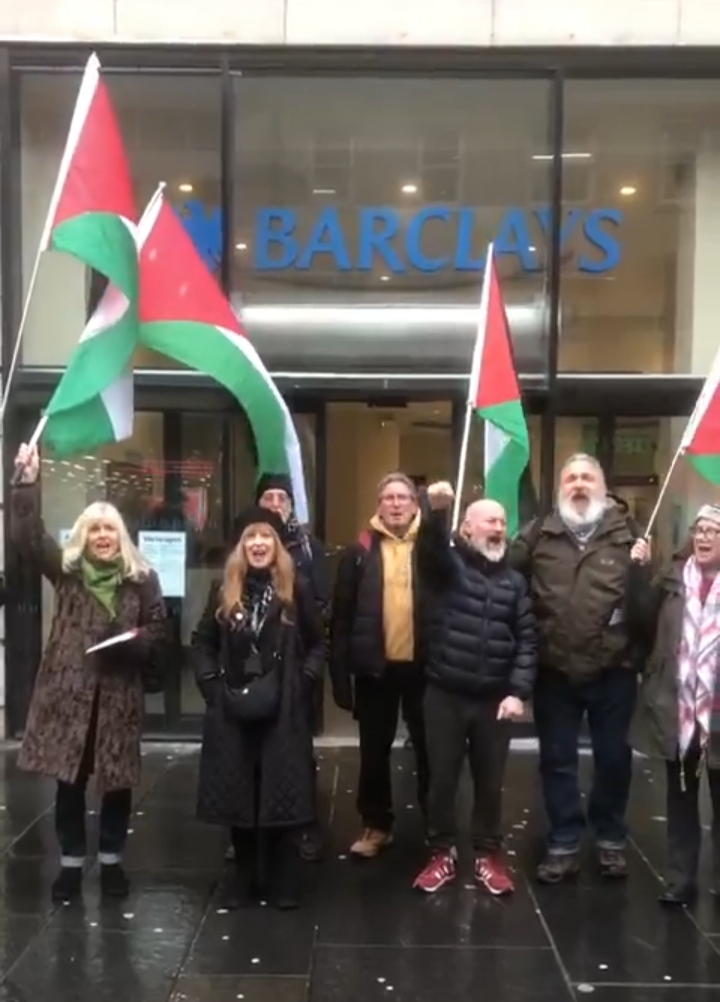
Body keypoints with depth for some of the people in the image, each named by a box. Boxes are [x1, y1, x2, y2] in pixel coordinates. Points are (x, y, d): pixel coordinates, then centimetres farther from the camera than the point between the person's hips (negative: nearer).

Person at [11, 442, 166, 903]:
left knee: (118, 780, 8)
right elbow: (29, 537, -8)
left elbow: (159, 630, 4)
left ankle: (111, 861, 25)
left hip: (120, 693, 0)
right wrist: (28, 482, -17)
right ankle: (72, 863, 21)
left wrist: (133, 640, -17)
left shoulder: (142, 578, 3)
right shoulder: (66, 569, 4)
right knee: (69, 779, 7)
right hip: (69, 689, 0)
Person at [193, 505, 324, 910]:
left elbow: (318, 644, 6)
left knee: (281, 791, 2)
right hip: (232, 709, 2)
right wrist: (211, 683, 1)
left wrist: (301, 682, -5)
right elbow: (203, 642, 13)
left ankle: (283, 882, 15)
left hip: (283, 710, -2)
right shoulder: (224, 591, 6)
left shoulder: (296, 590, 0)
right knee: (238, 794, 8)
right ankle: (245, 878, 23)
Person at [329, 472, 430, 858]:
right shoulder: (360, 552, 1)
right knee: (374, 751, 12)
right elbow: (341, 617, 0)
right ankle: (376, 825, 28)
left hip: (422, 666, -1)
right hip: (375, 668, 1)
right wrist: (340, 673, -4)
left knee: (429, 749, 11)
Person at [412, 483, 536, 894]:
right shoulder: (450, 564, 0)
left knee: (490, 782, 11)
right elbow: (430, 549, -24)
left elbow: (527, 639, 3)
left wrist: (518, 691, -7)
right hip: (446, 694, -2)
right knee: (442, 779, 7)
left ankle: (489, 856, 26)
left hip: (495, 698, 2)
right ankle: (443, 854, 23)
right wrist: (437, 512, -44)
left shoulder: (515, 580, 8)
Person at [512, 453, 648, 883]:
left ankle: (611, 838, 34)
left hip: (613, 670, 0)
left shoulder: (626, 533, 1)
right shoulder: (539, 534, 4)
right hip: (555, 671, 1)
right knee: (558, 761, 11)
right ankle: (564, 845, 26)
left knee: (614, 758, 13)